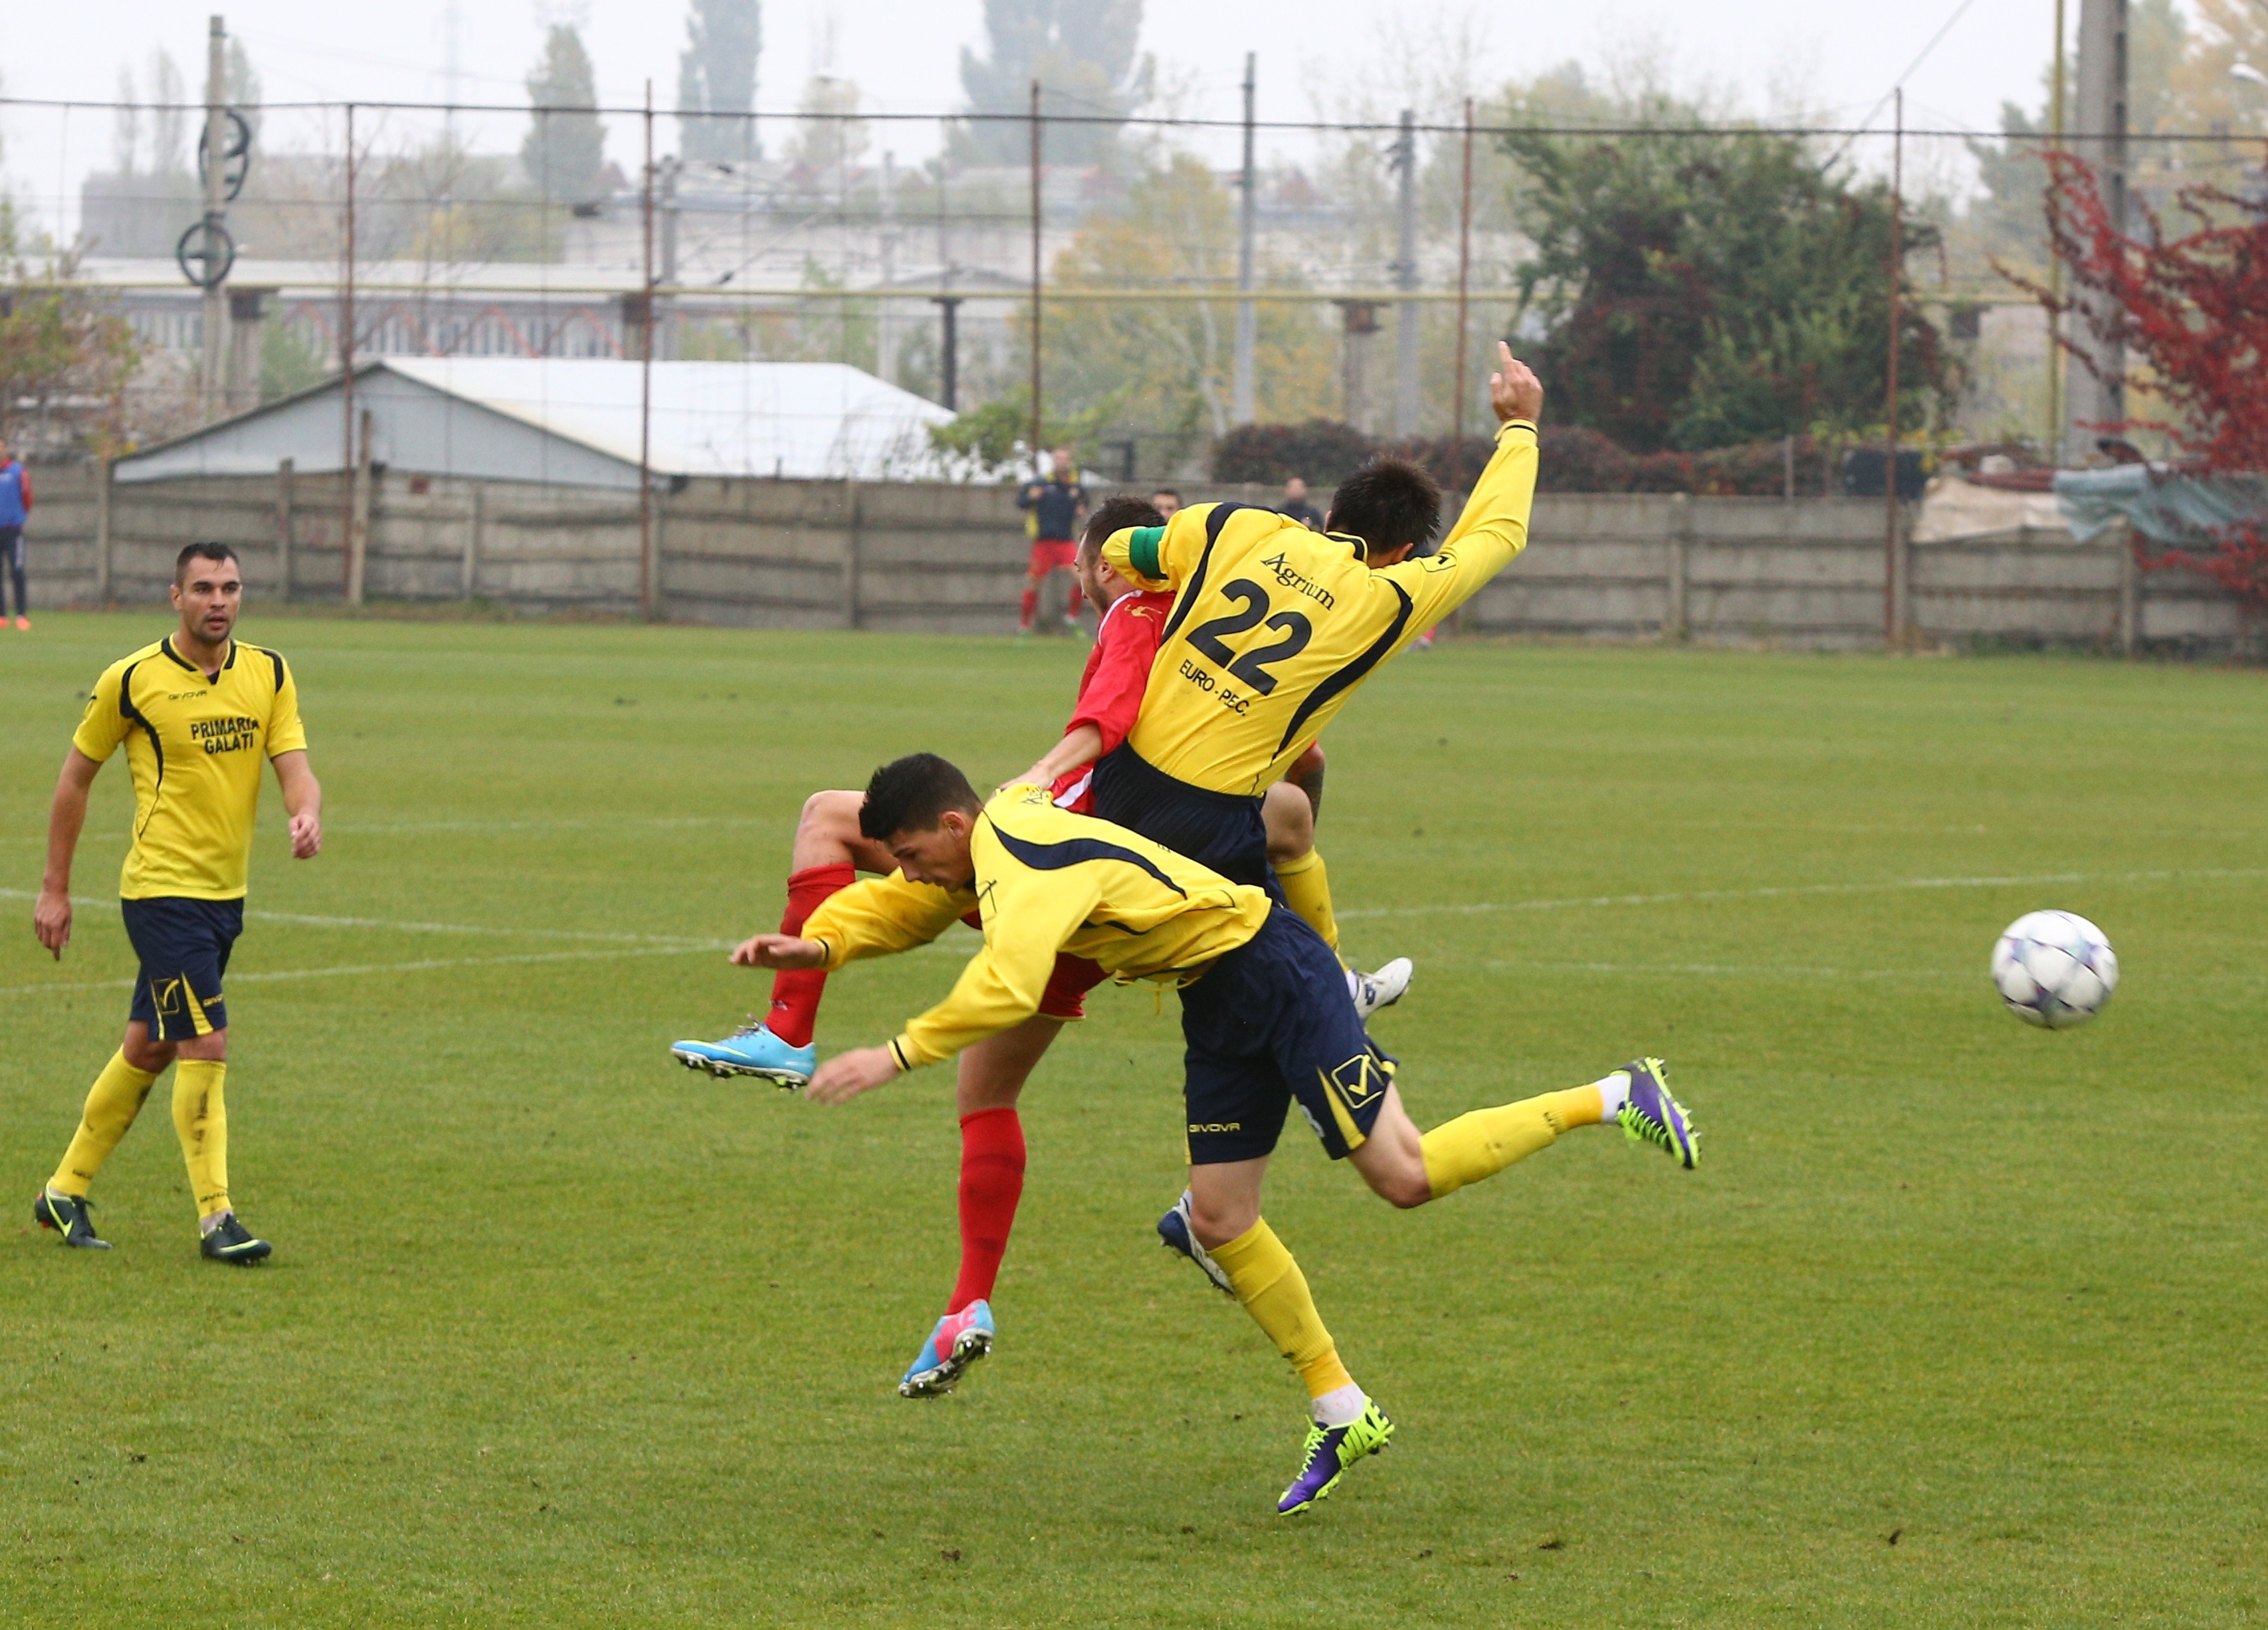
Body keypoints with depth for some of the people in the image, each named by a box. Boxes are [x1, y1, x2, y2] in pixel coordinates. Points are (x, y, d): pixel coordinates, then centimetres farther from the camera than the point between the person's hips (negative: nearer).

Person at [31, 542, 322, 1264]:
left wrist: (308, 817, -27)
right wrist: (55, 888, 3)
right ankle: (216, 1219, -8)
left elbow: (295, 768, -2)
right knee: (206, 1046, -14)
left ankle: (65, 1194, 28)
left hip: (227, 893, 6)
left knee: (148, 1049, 15)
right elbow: (76, 777, 2)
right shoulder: (132, 680, -8)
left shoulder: (269, 673, 5)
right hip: (163, 891, -6)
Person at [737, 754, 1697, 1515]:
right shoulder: (982, 854, 6)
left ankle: (1615, 1099, -1)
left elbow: (1006, 989, -40)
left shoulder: (1025, 860, -25)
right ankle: (1340, 1414, 14)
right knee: (1220, 1220, 6)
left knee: (1405, 1177, -13)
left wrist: (897, 1056, -40)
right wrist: (820, 944, -2)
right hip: (1217, 1000, 10)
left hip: (1272, 974, -10)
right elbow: (894, 909, 18)